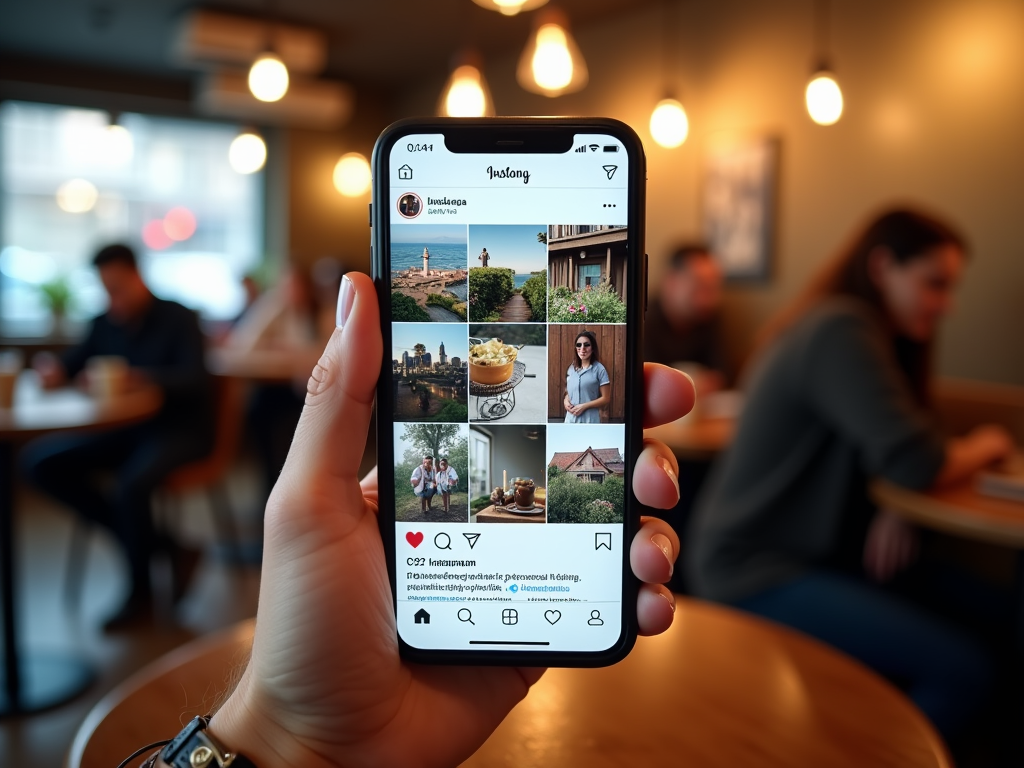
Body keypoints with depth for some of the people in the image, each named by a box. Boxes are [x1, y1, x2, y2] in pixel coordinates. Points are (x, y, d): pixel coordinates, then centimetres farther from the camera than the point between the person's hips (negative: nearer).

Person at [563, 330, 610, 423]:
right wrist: (565, 401, -1)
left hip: (590, 420, -5)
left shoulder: (599, 369, -4)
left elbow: (606, 398, -6)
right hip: (570, 419, 5)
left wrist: (584, 406, -15)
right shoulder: (572, 368, 12)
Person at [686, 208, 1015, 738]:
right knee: (962, 669, -17)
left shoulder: (839, 324, 12)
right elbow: (917, 463, -24)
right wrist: (983, 446, -2)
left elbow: (886, 452, 14)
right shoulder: (842, 330, -17)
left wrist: (893, 509, -8)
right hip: (758, 573, -10)